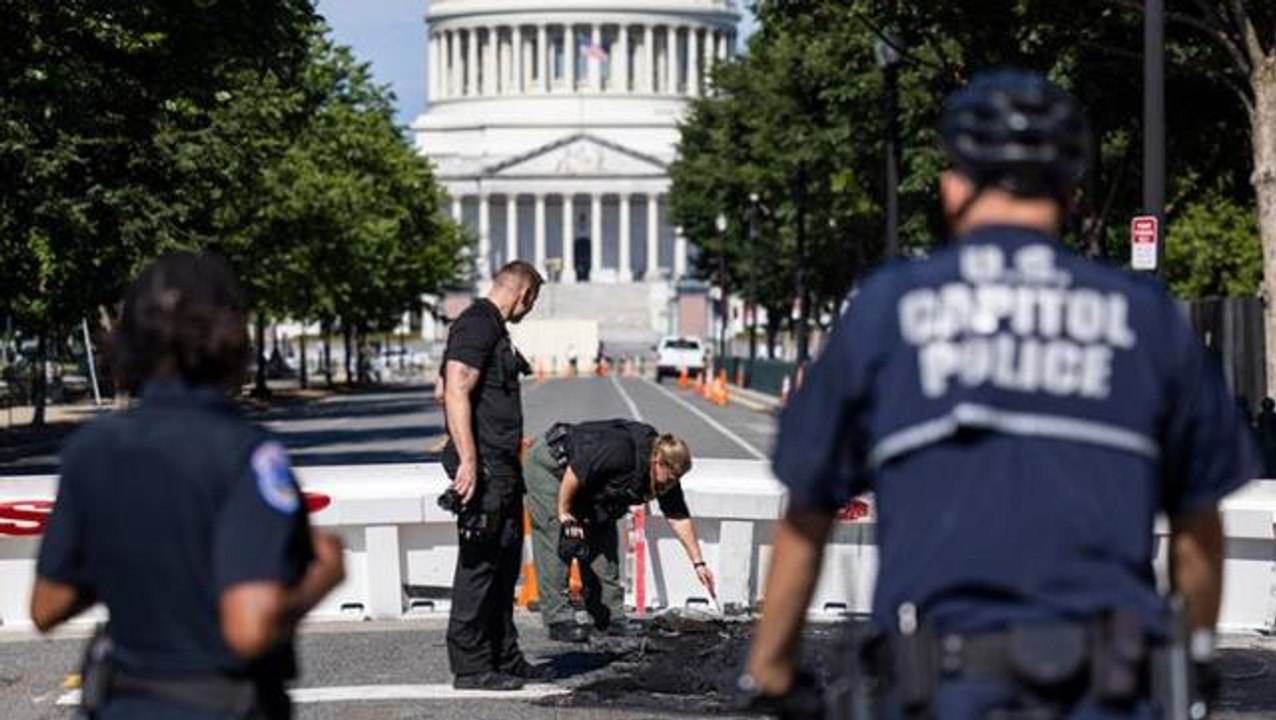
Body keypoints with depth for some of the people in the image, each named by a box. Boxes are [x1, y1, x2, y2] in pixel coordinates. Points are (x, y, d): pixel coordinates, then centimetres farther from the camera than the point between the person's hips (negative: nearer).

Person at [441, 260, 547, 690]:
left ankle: (503, 657, 24)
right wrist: (467, 460, -27)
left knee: (506, 561, 15)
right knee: (479, 562, -6)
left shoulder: (494, 328, 20)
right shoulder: (476, 325, -13)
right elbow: (456, 393, -22)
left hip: (503, 467, 11)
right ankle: (470, 666, -3)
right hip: (482, 466, -11)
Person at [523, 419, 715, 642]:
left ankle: (610, 616, 7)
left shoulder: (667, 477, -12)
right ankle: (558, 619, -12)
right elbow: (574, 473, -30)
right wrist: (564, 514, -20)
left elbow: (679, 517, -5)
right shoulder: (620, 451, -37)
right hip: (548, 463, -8)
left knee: (603, 540, 3)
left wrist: (698, 562, -8)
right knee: (557, 541, -13)